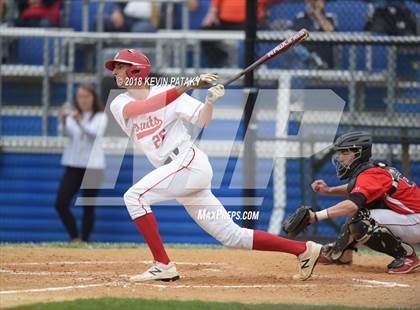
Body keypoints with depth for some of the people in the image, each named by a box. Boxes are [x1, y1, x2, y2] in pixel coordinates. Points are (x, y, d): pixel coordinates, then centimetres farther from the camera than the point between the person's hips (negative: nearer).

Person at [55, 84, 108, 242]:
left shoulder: (101, 117, 1)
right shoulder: (72, 116, 8)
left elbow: (96, 134, -19)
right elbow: (67, 133, -13)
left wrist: (80, 122, -35)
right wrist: (63, 121, -35)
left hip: (93, 166, -2)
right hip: (73, 165, 2)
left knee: (88, 207, 0)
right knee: (61, 203, -9)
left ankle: (84, 241, 10)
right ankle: (75, 237, 4)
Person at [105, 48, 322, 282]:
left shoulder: (166, 91, 0)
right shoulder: (120, 104, 11)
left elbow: (203, 121, -5)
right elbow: (145, 107, -12)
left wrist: (209, 102, -27)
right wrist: (188, 85, -22)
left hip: (189, 161, -6)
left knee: (135, 196, -19)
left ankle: (163, 265, -17)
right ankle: (304, 249, 11)